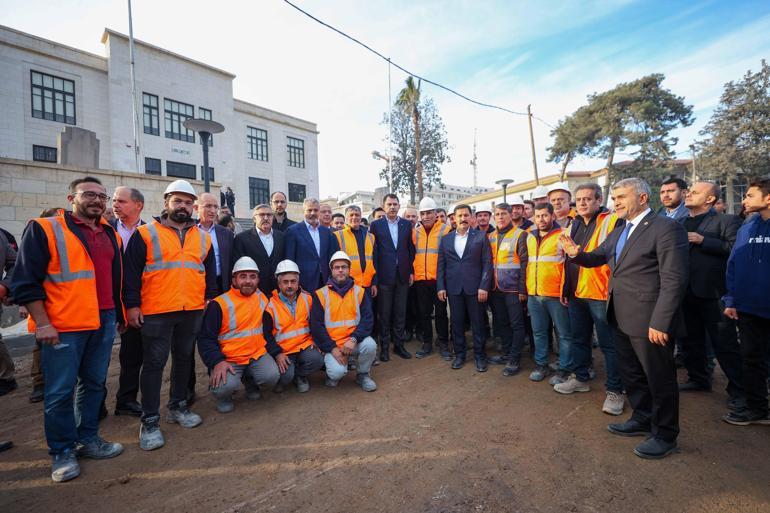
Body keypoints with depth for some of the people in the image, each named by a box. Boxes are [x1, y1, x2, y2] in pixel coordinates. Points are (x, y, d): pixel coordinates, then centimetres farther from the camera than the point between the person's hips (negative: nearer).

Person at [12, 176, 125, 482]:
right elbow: (26, 281, -7)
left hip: (104, 323, 5)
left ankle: (87, 438, 29)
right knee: (61, 391, 4)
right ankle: (62, 451, 20)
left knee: (94, 383, 14)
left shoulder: (110, 234, 13)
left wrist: (119, 314, 16)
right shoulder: (44, 229, -4)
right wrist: (42, 323, -13)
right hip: (63, 327, -5)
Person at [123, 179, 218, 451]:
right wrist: (132, 305, -7)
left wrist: (212, 300, 9)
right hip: (156, 312, -4)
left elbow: (210, 273, 14)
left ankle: (178, 406, 31)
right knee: (154, 363, 2)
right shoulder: (145, 234, 0)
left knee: (184, 358, 14)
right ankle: (150, 421, 15)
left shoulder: (203, 238, 11)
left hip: (193, 311, 4)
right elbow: (131, 272, -3)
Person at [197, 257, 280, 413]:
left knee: (272, 377, -20)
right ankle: (224, 396, 11)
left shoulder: (262, 299, 5)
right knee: (226, 386, -28)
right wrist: (217, 362, -21)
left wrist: (277, 352, 2)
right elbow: (206, 338, -8)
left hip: (257, 354, 3)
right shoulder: (219, 304, -9)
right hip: (228, 358, -3)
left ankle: (251, 382, 15)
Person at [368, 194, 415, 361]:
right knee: (384, 313, 7)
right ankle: (384, 346, 19)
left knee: (400, 313, 10)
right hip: (384, 276, -2)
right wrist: (374, 276, -6)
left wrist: (411, 271, 4)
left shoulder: (407, 224, 7)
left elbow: (411, 249, 9)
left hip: (403, 275, 2)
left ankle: (399, 344, 24)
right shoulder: (376, 225, 0)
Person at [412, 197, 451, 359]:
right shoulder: (415, 232, 7)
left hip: (439, 278, -3)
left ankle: (443, 344, 20)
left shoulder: (445, 230, -5)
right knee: (423, 312, 11)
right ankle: (427, 343, 25)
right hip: (420, 279, 4)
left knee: (441, 312, 7)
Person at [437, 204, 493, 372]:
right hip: (453, 288, 2)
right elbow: (441, 265, 7)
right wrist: (440, 287, 0)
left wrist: (484, 286, -10)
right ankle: (459, 354, 24)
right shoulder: (445, 239, 9)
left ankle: (479, 355, 21)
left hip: (474, 287, -2)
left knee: (477, 323, 6)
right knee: (457, 323, 10)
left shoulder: (481, 236, 2)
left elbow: (487, 263, -3)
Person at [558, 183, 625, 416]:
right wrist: (565, 288, 15)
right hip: (576, 294, 7)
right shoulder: (574, 225, 13)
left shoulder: (612, 222, -8)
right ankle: (580, 378, 33)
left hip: (600, 294, -7)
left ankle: (614, 390, 16)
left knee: (608, 344, 3)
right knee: (579, 339, 17)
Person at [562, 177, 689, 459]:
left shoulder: (666, 227, -14)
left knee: (659, 378, 9)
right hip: (622, 319, 8)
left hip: (649, 321, -8)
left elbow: (674, 280, -19)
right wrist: (577, 253, -8)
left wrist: (660, 322, -23)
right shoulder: (618, 233, 13)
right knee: (630, 375, 21)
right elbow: (596, 258, 15)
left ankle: (664, 435, 28)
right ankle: (643, 419, 40)